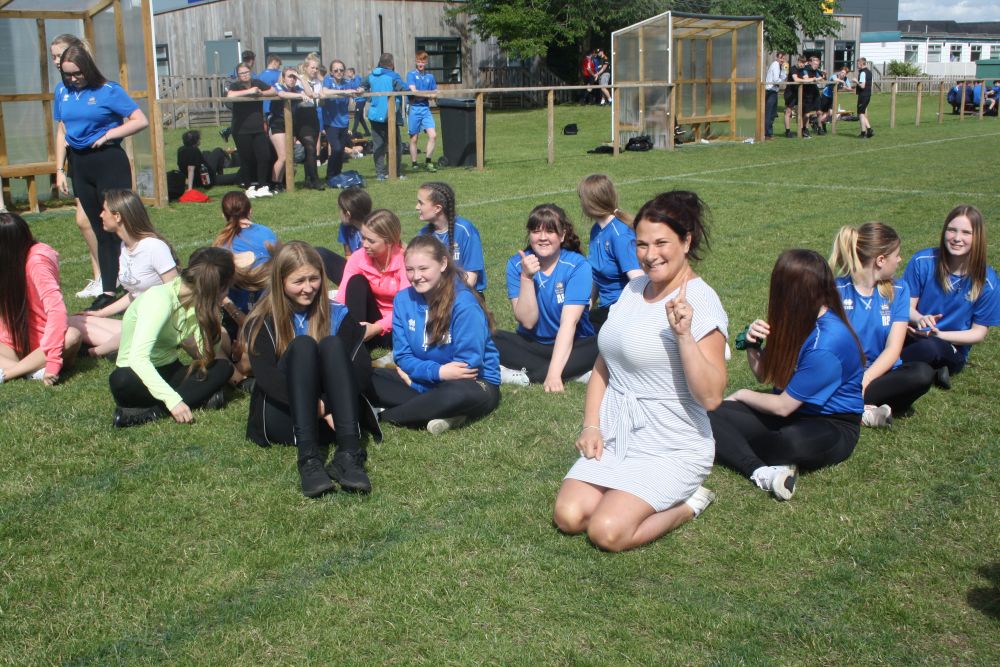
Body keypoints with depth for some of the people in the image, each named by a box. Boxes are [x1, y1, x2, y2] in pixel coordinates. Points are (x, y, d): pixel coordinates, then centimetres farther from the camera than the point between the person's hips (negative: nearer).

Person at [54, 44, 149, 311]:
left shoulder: (109, 91, -7)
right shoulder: (63, 93, 8)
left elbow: (141, 121, -12)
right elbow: (61, 132, 13)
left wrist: (108, 135, -14)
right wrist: (59, 170, 9)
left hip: (108, 161, -5)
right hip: (79, 165, 5)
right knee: (100, 231, 10)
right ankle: (108, 291, 14)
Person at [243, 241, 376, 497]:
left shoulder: (338, 315, 9)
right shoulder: (262, 322, 4)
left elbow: (363, 367, -6)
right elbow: (266, 377, -13)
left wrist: (328, 405, -26)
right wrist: (320, 408, -27)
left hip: (332, 417, 1)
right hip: (284, 417, -1)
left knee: (332, 344, -23)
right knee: (302, 345, -24)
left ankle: (349, 454, -42)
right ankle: (308, 457, -43)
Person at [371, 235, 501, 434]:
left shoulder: (464, 304, -21)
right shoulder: (403, 299, -4)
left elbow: (466, 366, -20)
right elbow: (403, 357, -3)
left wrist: (419, 371, -14)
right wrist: (437, 371, -22)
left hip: (472, 383, -6)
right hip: (428, 381, 6)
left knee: (459, 394, -41)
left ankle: (380, 416, -23)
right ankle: (445, 414, -24)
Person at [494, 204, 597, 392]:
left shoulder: (577, 266, -16)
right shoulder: (517, 264, -9)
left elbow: (569, 322, -24)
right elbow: (528, 321, -15)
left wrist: (554, 374, -35)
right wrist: (526, 277, -28)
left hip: (571, 345, -2)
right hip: (531, 345, 2)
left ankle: (525, 376, -27)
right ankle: (575, 372, -26)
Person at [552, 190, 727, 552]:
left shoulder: (701, 302, -15)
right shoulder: (635, 288, 7)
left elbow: (711, 397, -22)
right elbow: (603, 364, 13)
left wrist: (684, 335, -32)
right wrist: (591, 426, 2)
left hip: (670, 450, -7)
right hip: (614, 439, 7)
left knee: (607, 532, -21)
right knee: (567, 517, -9)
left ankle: (688, 502, 5)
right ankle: (642, 493, 15)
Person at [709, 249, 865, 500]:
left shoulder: (826, 344, -25)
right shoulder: (797, 322, 2)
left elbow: (783, 406, -18)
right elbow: (766, 376, 10)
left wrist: (741, 395, 0)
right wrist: (752, 345, -10)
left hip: (833, 426, -8)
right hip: (794, 412, 8)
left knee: (794, 442, -44)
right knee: (709, 413, -14)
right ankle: (761, 470, -34)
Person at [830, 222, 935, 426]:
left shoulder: (898, 291, 3)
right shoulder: (837, 290, -4)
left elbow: (892, 349, -6)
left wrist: (864, 381, -23)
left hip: (880, 373, 3)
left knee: (923, 373, -29)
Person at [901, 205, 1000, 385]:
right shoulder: (923, 261, -7)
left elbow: (979, 333, -2)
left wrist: (938, 334, -18)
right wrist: (919, 319, -26)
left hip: (952, 349, -2)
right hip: (913, 335, 2)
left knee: (930, 347, -38)